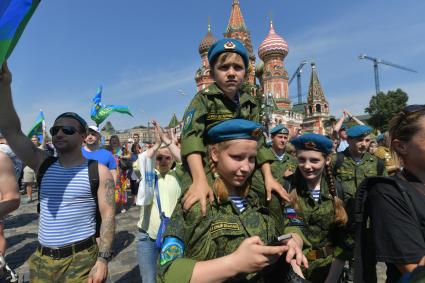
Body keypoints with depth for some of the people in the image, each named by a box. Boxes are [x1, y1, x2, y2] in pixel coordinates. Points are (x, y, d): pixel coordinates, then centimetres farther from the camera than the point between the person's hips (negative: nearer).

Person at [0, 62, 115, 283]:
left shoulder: (98, 171, -9)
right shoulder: (44, 164, 2)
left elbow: (108, 215, -12)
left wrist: (103, 259, -17)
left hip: (81, 259, -4)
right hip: (41, 260, 4)